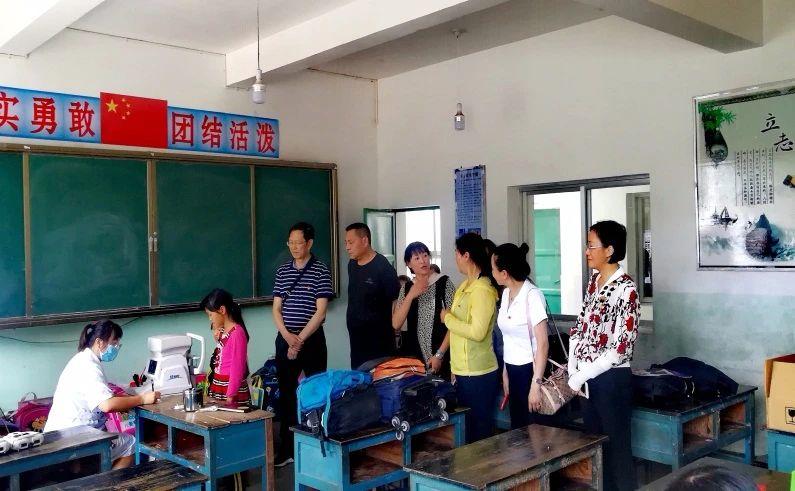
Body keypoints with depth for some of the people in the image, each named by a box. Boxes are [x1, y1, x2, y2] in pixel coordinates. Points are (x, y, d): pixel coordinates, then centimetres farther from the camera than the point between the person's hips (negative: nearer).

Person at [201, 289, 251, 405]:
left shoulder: (237, 333, -17)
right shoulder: (224, 331, 10)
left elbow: (237, 368, -18)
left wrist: (230, 396, -17)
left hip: (231, 388, -9)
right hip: (219, 387, 9)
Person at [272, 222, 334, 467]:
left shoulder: (321, 271, -5)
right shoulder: (282, 271, 8)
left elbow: (320, 311, -10)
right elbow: (276, 309, 6)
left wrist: (300, 339, -14)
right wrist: (288, 336, -9)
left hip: (312, 340, -4)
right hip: (285, 339, 4)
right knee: (286, 393, 7)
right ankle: (286, 448, 15)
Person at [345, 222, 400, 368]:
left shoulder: (383, 268, -14)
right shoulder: (352, 265, 8)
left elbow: (397, 302, -14)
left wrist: (393, 328, -15)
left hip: (379, 340, -7)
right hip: (356, 337, 7)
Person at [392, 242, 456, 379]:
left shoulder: (444, 283, -6)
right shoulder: (407, 288, 6)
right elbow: (396, 325, -2)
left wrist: (440, 355, -13)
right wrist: (411, 296, -12)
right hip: (414, 357, 3)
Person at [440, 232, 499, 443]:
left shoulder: (482, 290, -17)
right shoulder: (465, 286, 12)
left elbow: (477, 332, -25)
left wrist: (448, 318, -11)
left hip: (478, 373, -9)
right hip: (463, 370, 9)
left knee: (479, 430, 1)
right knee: (466, 426, 17)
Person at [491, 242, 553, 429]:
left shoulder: (532, 296, -18)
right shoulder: (506, 293, 7)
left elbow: (543, 344, -19)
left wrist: (536, 385, -20)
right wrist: (505, 372, 13)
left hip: (530, 370, -8)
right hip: (513, 371, 8)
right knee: (517, 429, 14)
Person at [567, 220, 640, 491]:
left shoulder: (625, 289, -16)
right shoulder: (593, 282, 8)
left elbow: (621, 348, -19)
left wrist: (580, 377, -16)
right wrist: (573, 371, -1)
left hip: (612, 378, -7)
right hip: (586, 378, 7)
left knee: (616, 448, 6)